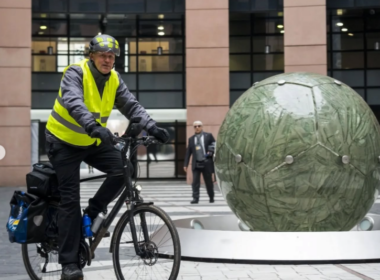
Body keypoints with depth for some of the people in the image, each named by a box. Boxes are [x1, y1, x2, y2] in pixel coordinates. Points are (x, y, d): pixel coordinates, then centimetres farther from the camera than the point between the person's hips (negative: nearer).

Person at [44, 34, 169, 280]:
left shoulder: (114, 80, -2)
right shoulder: (76, 73, -21)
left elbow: (131, 105, -8)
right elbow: (73, 102, -38)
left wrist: (152, 127, -24)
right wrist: (93, 126, -55)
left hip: (94, 141, 5)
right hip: (65, 142, -5)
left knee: (123, 170, -17)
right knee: (71, 199, -8)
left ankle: (93, 213, 7)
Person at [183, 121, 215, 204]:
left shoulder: (208, 136, 5)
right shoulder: (191, 139, 10)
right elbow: (188, 152, 9)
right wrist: (186, 164, 3)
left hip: (206, 163, -1)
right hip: (196, 164, 1)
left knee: (209, 182, 8)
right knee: (195, 182, -8)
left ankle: (211, 197, 24)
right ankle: (195, 198, -7)